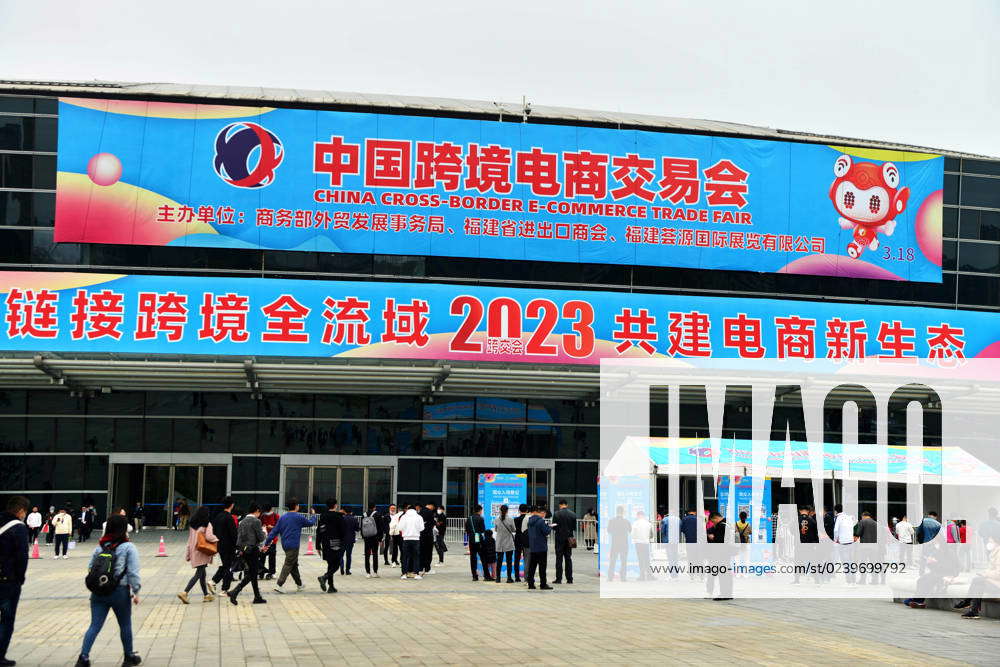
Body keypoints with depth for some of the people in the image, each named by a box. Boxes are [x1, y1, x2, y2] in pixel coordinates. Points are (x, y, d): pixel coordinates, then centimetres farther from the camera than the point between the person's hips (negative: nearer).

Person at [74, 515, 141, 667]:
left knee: (95, 626, 4)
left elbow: (91, 568, 11)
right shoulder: (128, 547, -7)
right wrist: (136, 591, -5)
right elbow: (133, 572, -11)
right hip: (120, 592, -4)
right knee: (125, 625, 13)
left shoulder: (100, 547, 8)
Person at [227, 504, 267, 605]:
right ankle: (234, 592, -14)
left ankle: (257, 597, 18)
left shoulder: (242, 522, 12)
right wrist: (263, 530, 9)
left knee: (253, 574, 15)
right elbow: (261, 538, -14)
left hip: (244, 550, 8)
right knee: (251, 574, -2)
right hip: (253, 550, -8)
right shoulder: (256, 521, -12)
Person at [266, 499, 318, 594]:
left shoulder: (282, 517, 8)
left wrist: (267, 543, 7)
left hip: (285, 545, 7)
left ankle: (299, 584, 29)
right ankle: (279, 585, -17)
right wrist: (313, 515, 28)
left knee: (294, 564, 18)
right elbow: (311, 522, 7)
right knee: (288, 565, -7)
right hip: (293, 545, -7)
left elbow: (275, 531, 6)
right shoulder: (299, 517, -7)